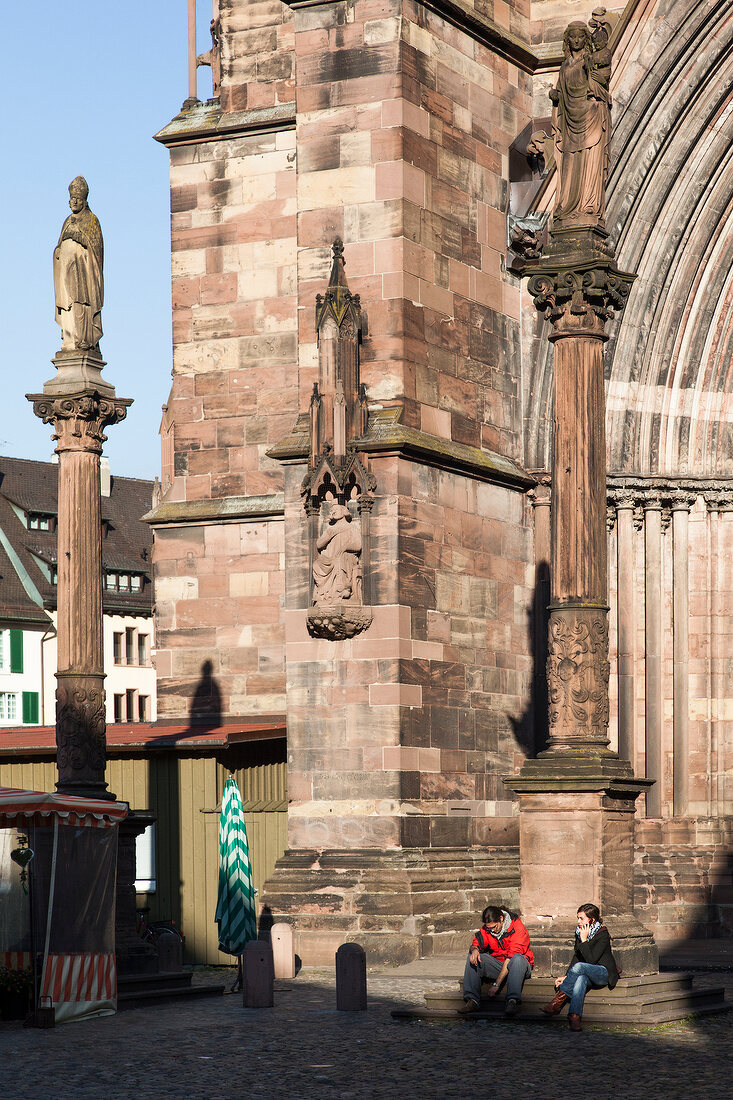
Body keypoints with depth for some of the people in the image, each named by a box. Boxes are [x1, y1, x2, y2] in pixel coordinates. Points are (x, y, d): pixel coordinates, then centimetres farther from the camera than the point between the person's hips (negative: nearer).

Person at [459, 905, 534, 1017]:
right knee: (472, 957, -15)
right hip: (497, 964, 5)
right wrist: (474, 949, -29)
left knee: (517, 958, -38)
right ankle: (471, 1000, -26)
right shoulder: (487, 928, -4)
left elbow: (511, 958, -27)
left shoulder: (517, 928, -21)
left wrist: (496, 984, -31)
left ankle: (512, 1001, -51)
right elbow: (477, 943, 0)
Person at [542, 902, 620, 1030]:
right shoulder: (579, 932, 8)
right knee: (581, 979, -36)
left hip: (604, 973, -4)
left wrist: (584, 941, -20)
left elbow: (591, 960, -19)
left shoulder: (602, 935, -13)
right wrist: (567, 977, -6)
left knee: (579, 967, -36)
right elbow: (576, 956, 7)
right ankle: (574, 1017, -55)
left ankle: (559, 1000, -32)